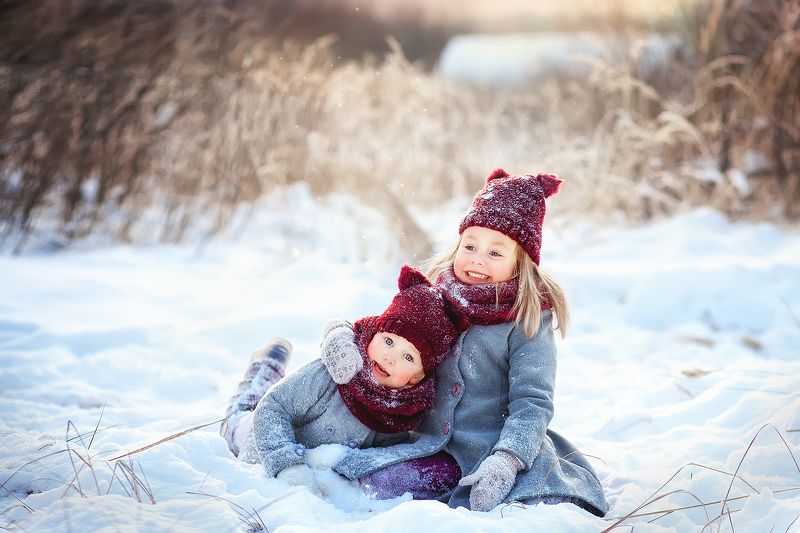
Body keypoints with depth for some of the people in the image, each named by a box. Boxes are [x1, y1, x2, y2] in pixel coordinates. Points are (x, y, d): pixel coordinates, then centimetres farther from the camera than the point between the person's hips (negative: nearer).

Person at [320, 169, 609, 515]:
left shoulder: (527, 322, -5)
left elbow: (531, 403, -12)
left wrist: (505, 462, -28)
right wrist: (342, 335, -9)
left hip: (497, 449, -4)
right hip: (431, 445, 4)